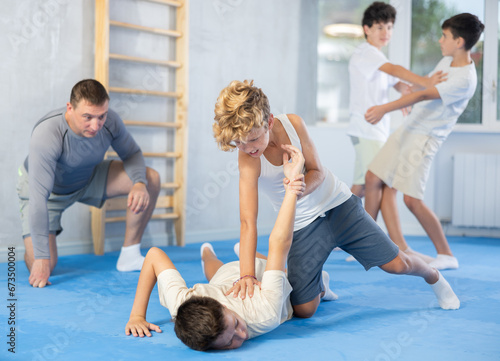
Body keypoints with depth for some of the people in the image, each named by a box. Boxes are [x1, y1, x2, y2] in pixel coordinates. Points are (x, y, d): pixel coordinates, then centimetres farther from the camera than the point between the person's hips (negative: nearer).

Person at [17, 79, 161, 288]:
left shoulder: (110, 122, -25)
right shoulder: (46, 136, -40)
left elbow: (132, 154, -6)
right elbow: (38, 198, -40)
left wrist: (139, 183, -30)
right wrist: (41, 258, -39)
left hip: (87, 178, 4)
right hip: (48, 189, -4)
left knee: (150, 179, -15)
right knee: (42, 268, -17)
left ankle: (129, 256, -4)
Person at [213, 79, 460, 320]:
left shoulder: (292, 123, -18)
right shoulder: (247, 160, -26)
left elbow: (317, 172, -8)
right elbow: (248, 222, -31)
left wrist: (304, 187, -33)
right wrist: (247, 275, -40)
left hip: (338, 205, 1)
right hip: (302, 226, -1)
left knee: (397, 264, 3)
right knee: (303, 310, -6)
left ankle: (434, 277, 37)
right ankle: (318, 283, 29)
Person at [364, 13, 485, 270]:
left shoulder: (464, 80, -21)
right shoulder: (447, 61, 7)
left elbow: (423, 95, -30)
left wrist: (384, 109, -36)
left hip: (425, 137, -9)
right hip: (409, 127, 10)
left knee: (412, 199, -16)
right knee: (374, 179, 7)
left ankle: (446, 255, 1)